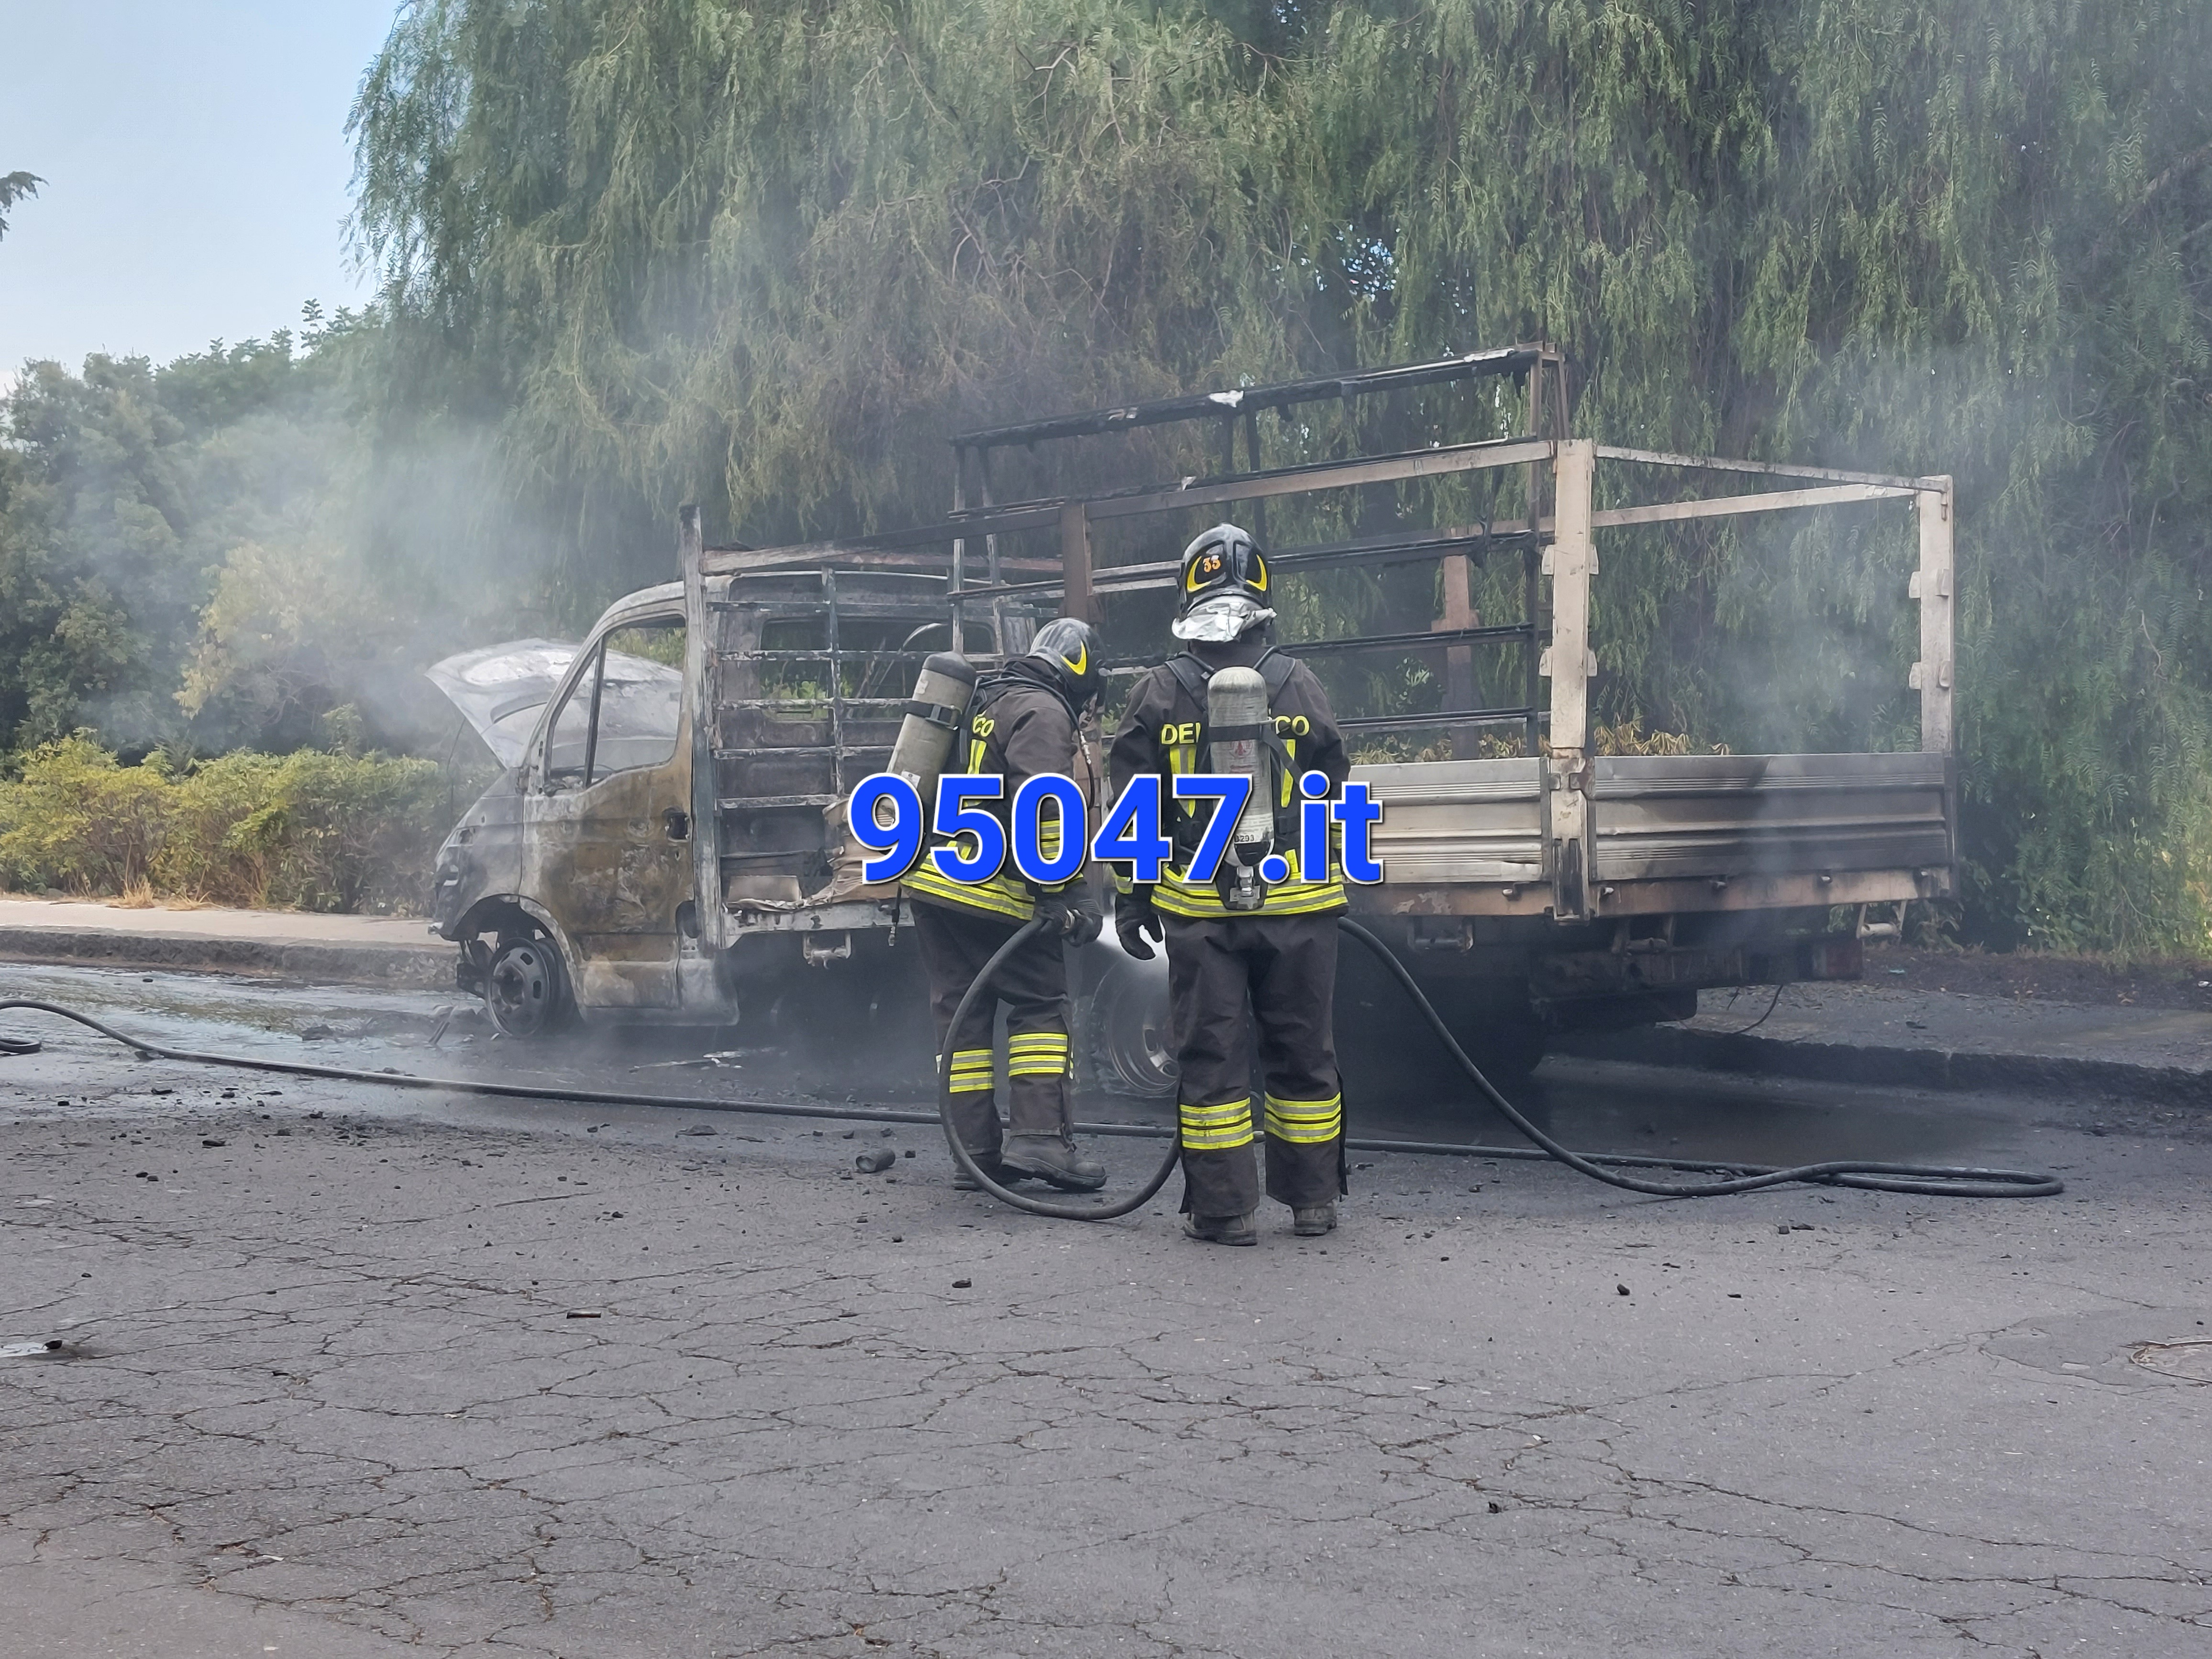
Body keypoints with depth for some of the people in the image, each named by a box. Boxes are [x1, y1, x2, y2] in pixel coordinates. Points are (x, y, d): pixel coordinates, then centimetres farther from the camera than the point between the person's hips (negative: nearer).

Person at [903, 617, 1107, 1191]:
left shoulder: (988, 704, 22)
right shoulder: (1044, 713, -8)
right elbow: (1046, 808, -20)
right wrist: (1068, 891, -20)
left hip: (932, 879, 9)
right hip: (991, 891, -9)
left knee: (964, 1012, 9)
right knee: (1041, 1004, 0)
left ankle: (976, 1149, 9)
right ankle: (1039, 1138, -9)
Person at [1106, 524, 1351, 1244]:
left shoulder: (1160, 692, -3)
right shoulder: (1298, 683, -1)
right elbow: (1332, 791, 7)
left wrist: (1130, 897, 8)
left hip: (1199, 906, -1)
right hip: (1296, 901, 1)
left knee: (1211, 1055, 6)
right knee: (1302, 1051, 11)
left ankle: (1224, 1209, 7)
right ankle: (1312, 1199, 20)